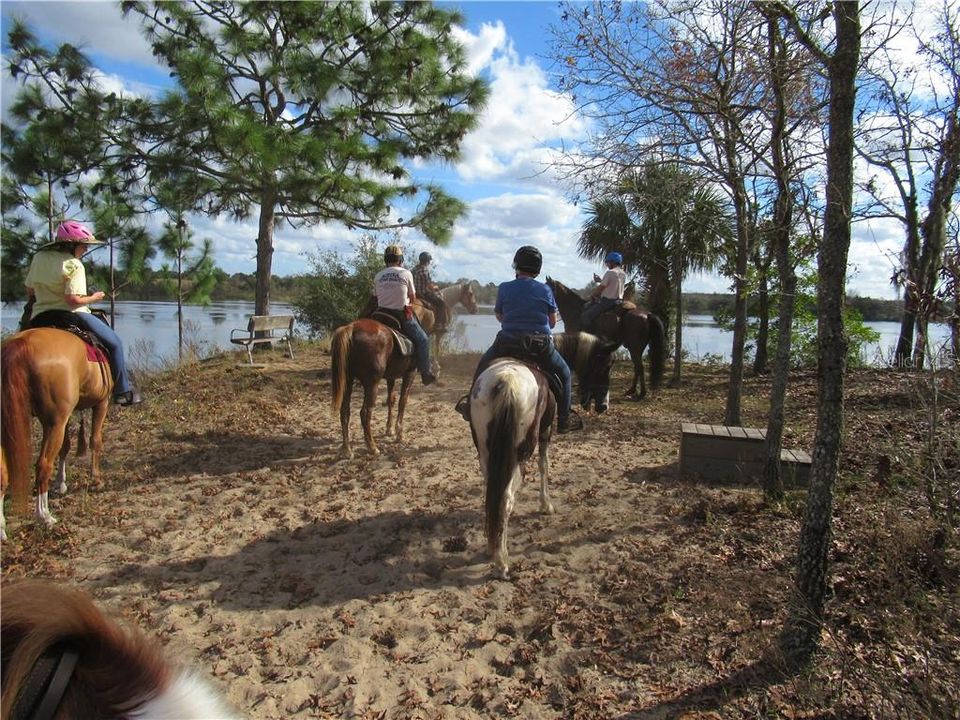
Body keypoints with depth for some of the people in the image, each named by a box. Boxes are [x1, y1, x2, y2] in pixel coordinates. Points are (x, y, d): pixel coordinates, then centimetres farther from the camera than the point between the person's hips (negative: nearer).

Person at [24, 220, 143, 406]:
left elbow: (30, 290, 18)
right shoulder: (74, 265, -14)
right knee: (114, 342, 3)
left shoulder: (38, 258, 11)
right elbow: (73, 299, -22)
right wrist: (93, 298, -6)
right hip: (72, 316, -8)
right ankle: (123, 391, 4)